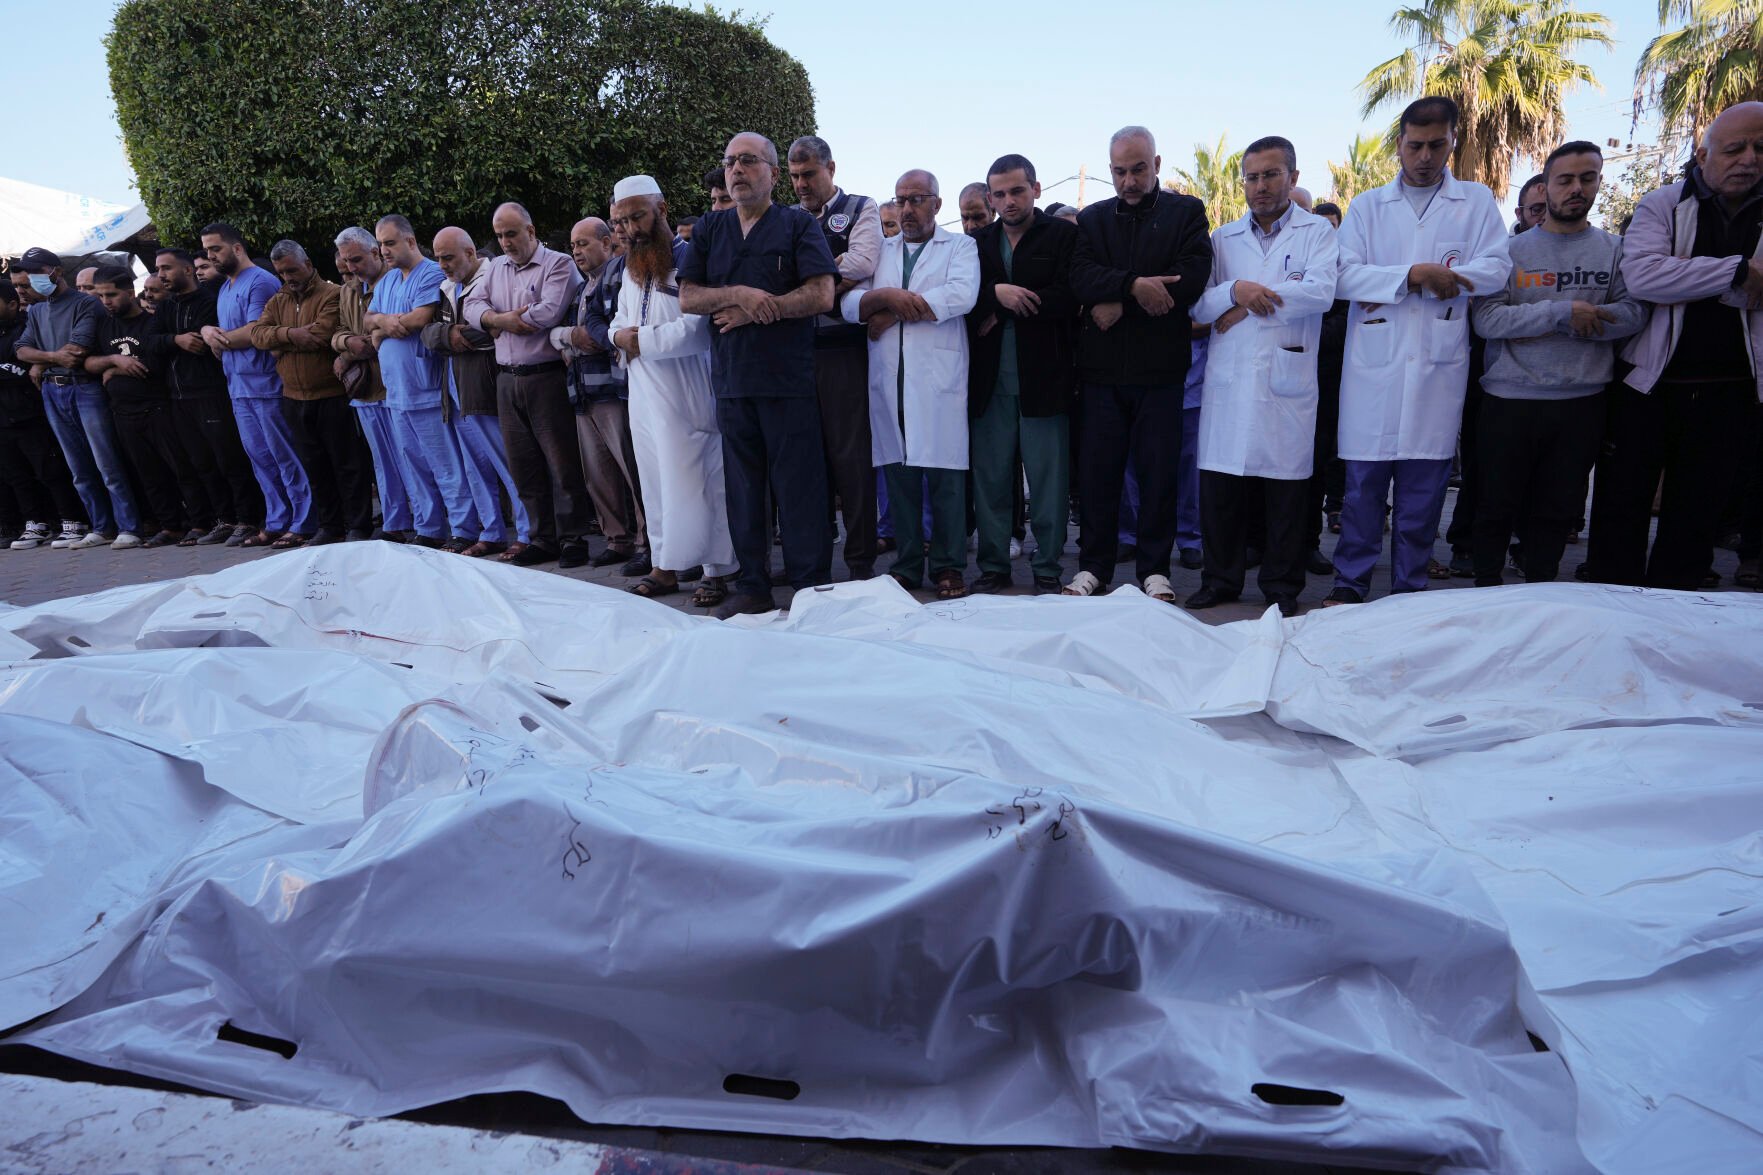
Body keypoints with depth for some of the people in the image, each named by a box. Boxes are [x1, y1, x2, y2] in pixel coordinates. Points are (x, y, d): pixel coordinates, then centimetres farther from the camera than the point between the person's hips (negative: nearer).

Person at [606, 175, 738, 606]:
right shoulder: (630, 270, 19)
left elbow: (697, 330, -20)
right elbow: (619, 321, 28)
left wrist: (641, 340, -11)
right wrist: (618, 335, 3)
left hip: (687, 396, -8)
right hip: (643, 397, 8)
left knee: (696, 483, -7)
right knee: (655, 483, 11)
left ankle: (716, 572, 2)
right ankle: (664, 568, 21)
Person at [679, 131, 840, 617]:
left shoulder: (799, 225, 4)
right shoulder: (709, 229, 17)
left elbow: (821, 295, -8)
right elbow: (687, 298, 8)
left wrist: (752, 312, -8)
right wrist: (738, 294, -10)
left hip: (789, 379, -4)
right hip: (731, 378, 4)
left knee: (799, 485, -3)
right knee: (743, 486, 7)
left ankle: (812, 589, 4)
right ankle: (752, 586, 16)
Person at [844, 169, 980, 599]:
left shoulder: (960, 246, 11)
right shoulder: (879, 251, 21)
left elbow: (962, 295, -9)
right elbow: (850, 304, 9)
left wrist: (892, 315, -6)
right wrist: (886, 295, -12)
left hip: (939, 378, -3)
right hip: (888, 379, 3)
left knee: (945, 476, -5)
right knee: (899, 475, 4)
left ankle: (949, 566, 4)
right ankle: (907, 564, 13)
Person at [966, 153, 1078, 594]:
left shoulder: (1065, 234, 5)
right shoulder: (978, 242, 15)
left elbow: (1068, 296, -10)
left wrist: (1000, 311, -7)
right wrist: (996, 292, -15)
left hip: (1044, 377, -3)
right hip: (990, 380, 3)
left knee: (1048, 480, 1)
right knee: (990, 479, 6)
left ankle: (1047, 569, 11)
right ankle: (993, 566, 16)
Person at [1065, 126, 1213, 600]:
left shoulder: (1187, 212, 8)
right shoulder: (1092, 218, 14)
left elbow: (1193, 278, -7)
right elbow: (1080, 277, -4)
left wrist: (1119, 305, -10)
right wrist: (1133, 285, -19)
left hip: (1160, 365, -1)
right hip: (1102, 366, 2)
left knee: (1159, 472, 2)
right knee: (1097, 471, 3)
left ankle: (1154, 569, 13)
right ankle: (1093, 566, 14)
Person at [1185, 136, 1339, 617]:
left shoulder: (1317, 231, 8)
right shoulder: (1223, 238, 17)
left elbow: (1320, 292, -9)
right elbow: (1197, 306, 7)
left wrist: (1247, 306, -8)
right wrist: (1235, 290, -12)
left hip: (1287, 378, -2)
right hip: (1228, 379, 2)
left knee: (1285, 485, 1)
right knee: (1219, 485, 1)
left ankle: (1282, 587, 12)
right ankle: (1220, 579, 14)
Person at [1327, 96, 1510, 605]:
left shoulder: (1477, 202, 12)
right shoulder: (1367, 206, 12)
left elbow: (1496, 269, -1)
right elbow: (1344, 276, -1)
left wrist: (1404, 281, -8)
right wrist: (1416, 274, -13)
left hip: (1439, 365, 0)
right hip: (1374, 364, 0)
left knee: (1424, 486, 3)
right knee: (1363, 482, 0)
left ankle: (1410, 590, 13)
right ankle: (1350, 584, 9)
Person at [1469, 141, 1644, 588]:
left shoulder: (1615, 250, 10)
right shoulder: (1512, 250, 4)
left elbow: (1633, 314, -2)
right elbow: (1486, 319, -9)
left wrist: (1547, 328, -12)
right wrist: (1562, 311, -18)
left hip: (1582, 403, 2)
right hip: (1510, 400, -2)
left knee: (1558, 511, 9)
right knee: (1498, 508, 4)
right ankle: (1487, 595, 18)